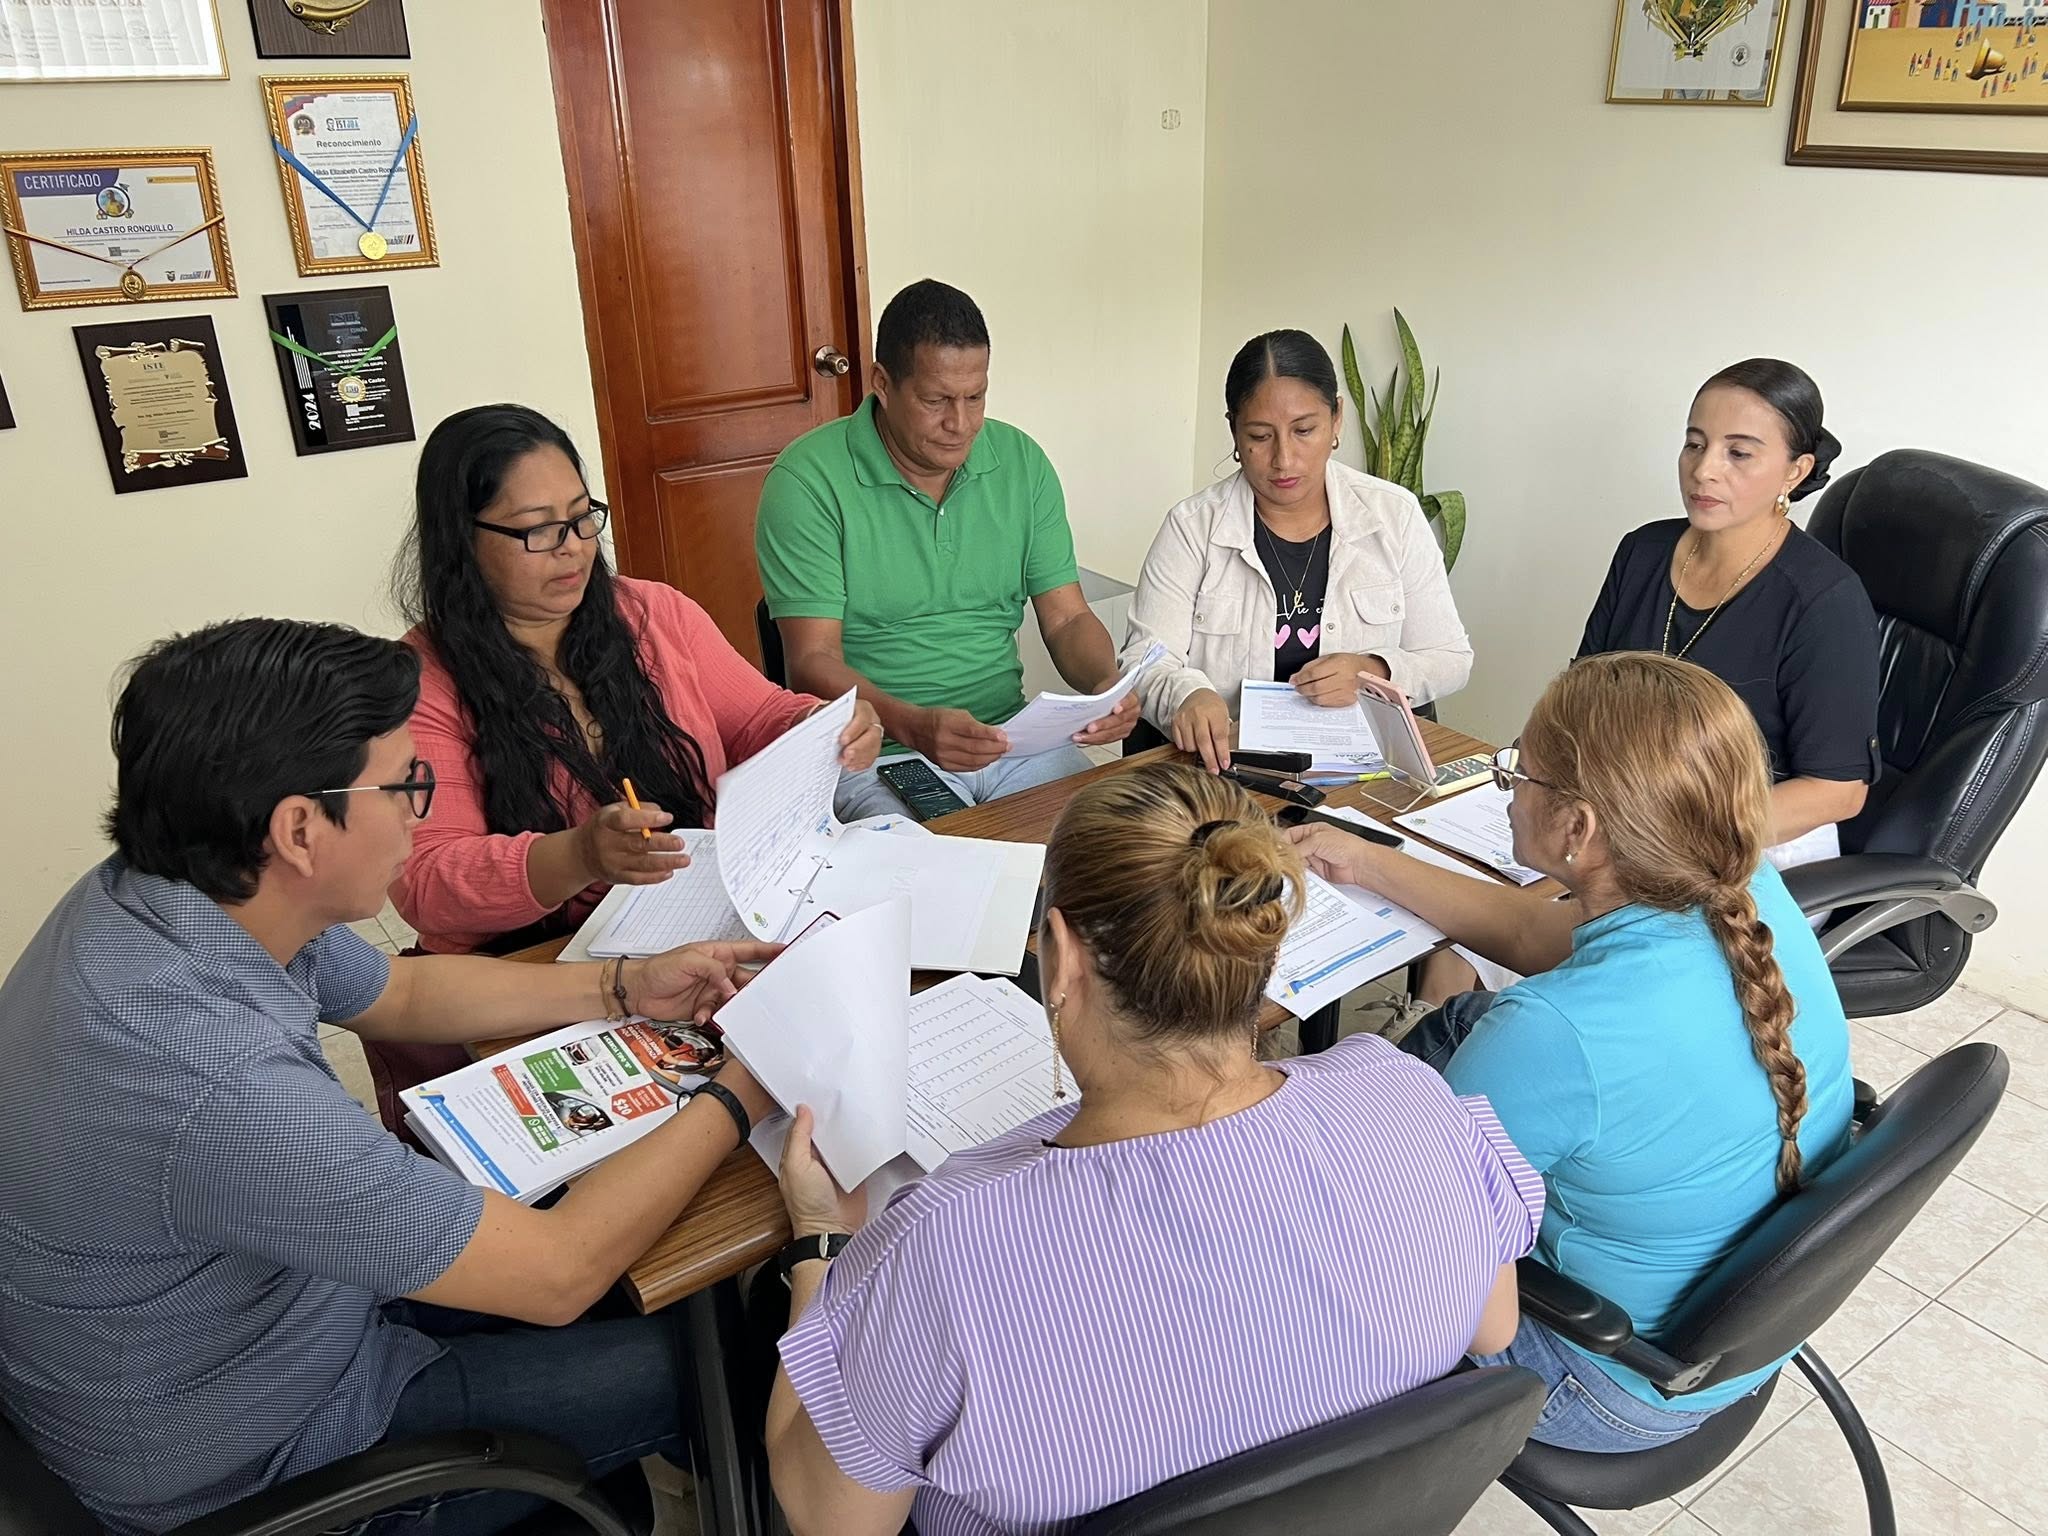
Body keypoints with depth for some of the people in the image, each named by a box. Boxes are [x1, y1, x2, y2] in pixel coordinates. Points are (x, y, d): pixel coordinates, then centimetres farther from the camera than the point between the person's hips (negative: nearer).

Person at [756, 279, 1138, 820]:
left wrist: (1108, 685, -13)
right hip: (874, 750, -4)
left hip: (1009, 734, 5)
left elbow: (1067, 619, 9)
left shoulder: (1022, 462, 7)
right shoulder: (807, 480, -9)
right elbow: (814, 661, -13)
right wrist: (913, 726, -30)